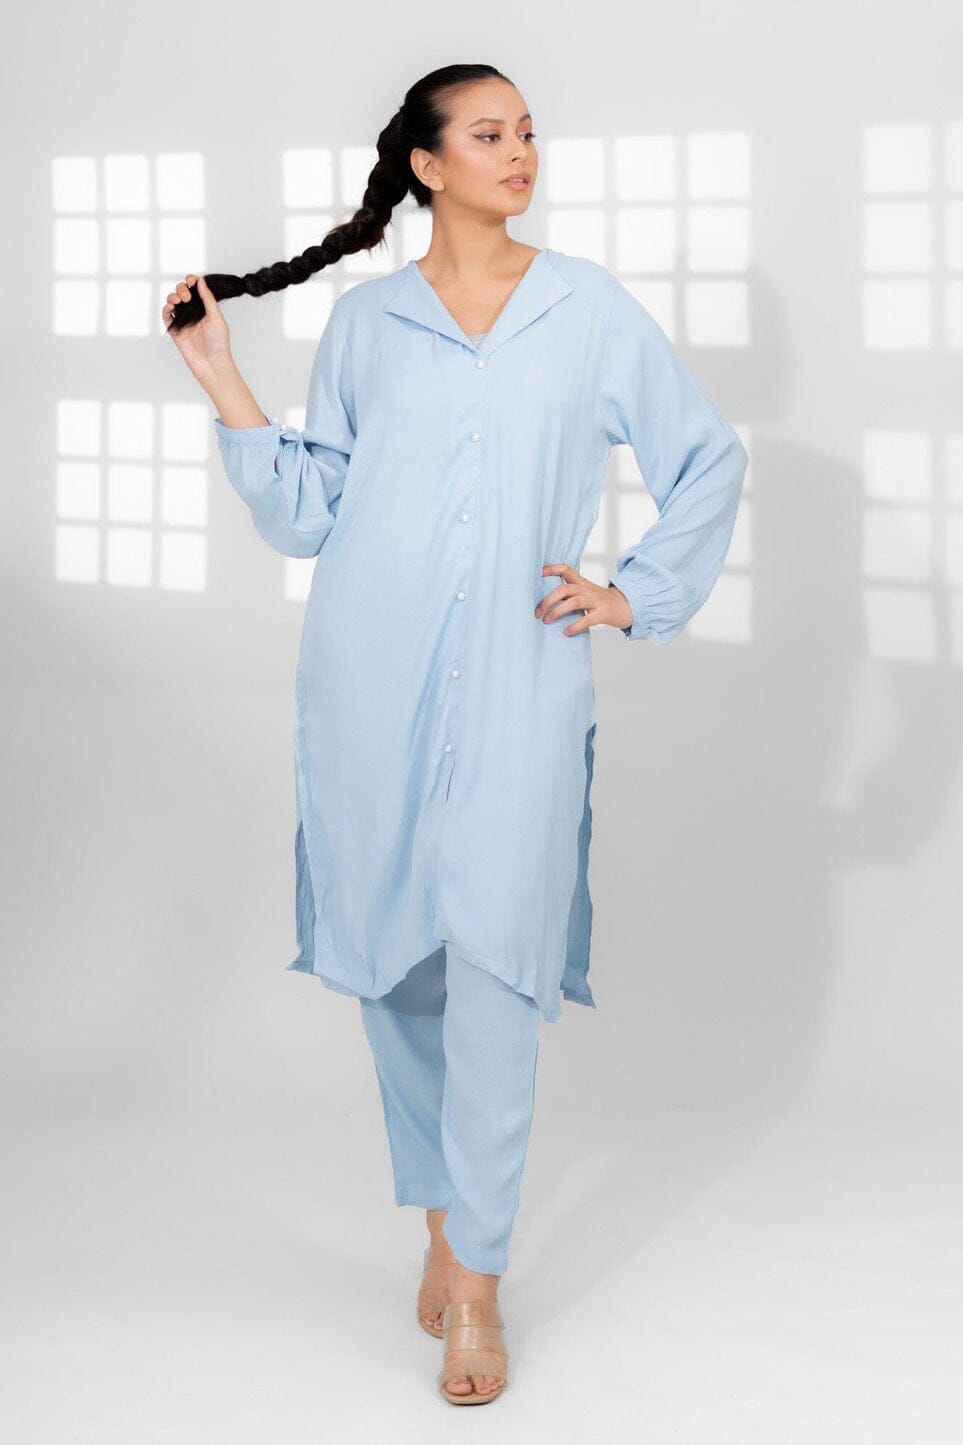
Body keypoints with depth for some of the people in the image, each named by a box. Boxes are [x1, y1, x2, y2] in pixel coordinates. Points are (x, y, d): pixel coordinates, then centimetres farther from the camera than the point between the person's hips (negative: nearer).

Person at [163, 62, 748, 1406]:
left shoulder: (591, 307, 8)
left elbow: (709, 460, 15)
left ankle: (474, 1282, 0)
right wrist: (225, 384, 0)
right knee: (396, 965, 7)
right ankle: (444, 1219, 26)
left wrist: (638, 595, 6)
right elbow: (304, 513, 7)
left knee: (492, 970, -9)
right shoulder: (363, 319, 10)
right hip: (372, 686, 2)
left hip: (516, 689, -1)